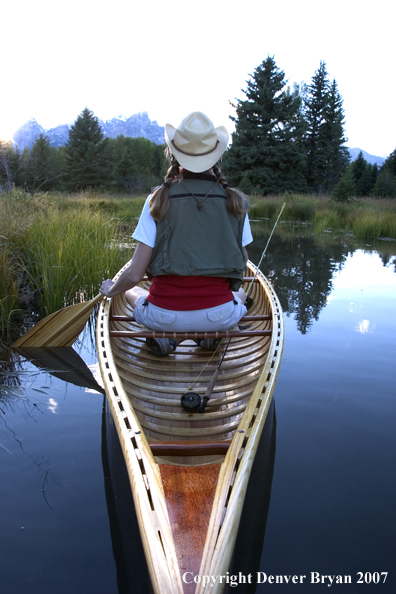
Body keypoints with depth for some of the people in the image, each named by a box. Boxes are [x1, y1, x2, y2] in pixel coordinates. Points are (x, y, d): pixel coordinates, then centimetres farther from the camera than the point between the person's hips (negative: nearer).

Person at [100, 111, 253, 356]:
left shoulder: (158, 200, -8)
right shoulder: (236, 201, -4)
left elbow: (134, 275, -9)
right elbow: (242, 267, 5)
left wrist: (110, 290, 13)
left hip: (163, 315, -1)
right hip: (219, 315, 1)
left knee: (132, 291, 33)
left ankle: (163, 336, 6)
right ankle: (211, 333, 8)